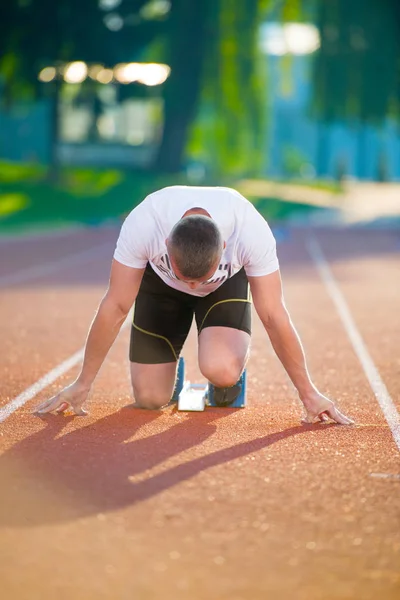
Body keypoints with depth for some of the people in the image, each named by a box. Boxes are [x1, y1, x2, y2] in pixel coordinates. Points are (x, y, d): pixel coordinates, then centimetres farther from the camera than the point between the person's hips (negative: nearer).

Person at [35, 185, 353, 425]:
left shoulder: (252, 231, -40)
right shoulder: (142, 224, -38)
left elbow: (274, 315, -28)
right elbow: (114, 309, -26)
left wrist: (309, 393, -22)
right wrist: (82, 385, -18)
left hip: (228, 282, -1)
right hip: (160, 281, 1)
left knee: (220, 371, -29)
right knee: (149, 398, -7)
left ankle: (238, 362, 7)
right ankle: (170, 366, 27)